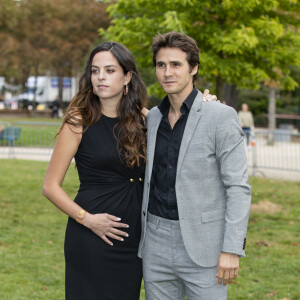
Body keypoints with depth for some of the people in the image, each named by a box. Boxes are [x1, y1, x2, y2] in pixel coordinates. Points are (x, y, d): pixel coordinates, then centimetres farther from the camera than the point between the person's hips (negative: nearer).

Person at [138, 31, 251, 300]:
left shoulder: (221, 116, -9)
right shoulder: (153, 117, 10)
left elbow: (238, 187, -11)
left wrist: (232, 249, -16)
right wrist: (141, 232, 15)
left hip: (203, 247, -5)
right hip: (157, 243, 5)